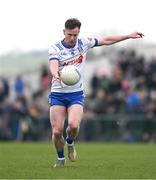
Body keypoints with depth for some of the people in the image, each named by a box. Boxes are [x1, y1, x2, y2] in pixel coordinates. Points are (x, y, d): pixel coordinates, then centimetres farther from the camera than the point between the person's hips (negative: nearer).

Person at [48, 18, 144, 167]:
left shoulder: (84, 43, 2)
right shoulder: (55, 48, -9)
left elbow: (106, 40, 12)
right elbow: (53, 66, -27)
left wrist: (129, 36, 12)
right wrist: (56, 74, -50)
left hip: (76, 93, 1)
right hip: (57, 94, -1)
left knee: (73, 125, -23)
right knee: (57, 131, -8)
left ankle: (70, 143, 11)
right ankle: (60, 158, 19)